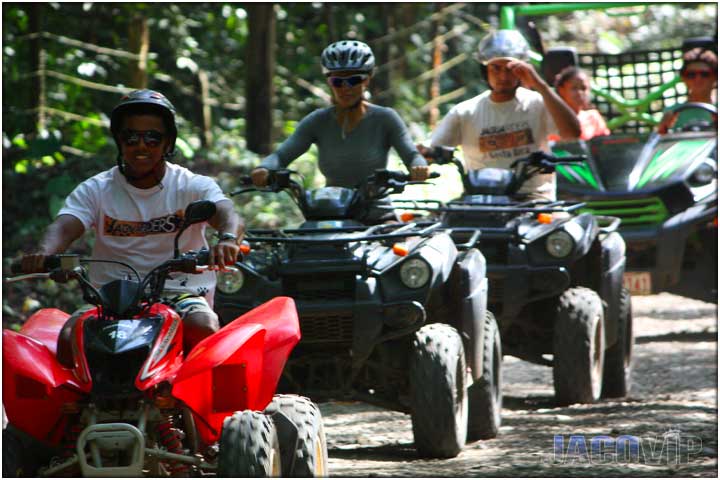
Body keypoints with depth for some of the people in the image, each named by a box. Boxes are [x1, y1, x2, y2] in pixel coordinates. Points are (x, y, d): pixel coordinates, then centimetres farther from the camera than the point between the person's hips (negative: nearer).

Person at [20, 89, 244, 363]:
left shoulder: (193, 186, 4)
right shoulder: (95, 190, 8)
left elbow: (227, 215, -15)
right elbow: (64, 227, -8)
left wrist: (228, 239, -43)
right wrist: (44, 253, -34)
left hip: (180, 294, -1)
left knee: (204, 329, -34)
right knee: (70, 338, -28)